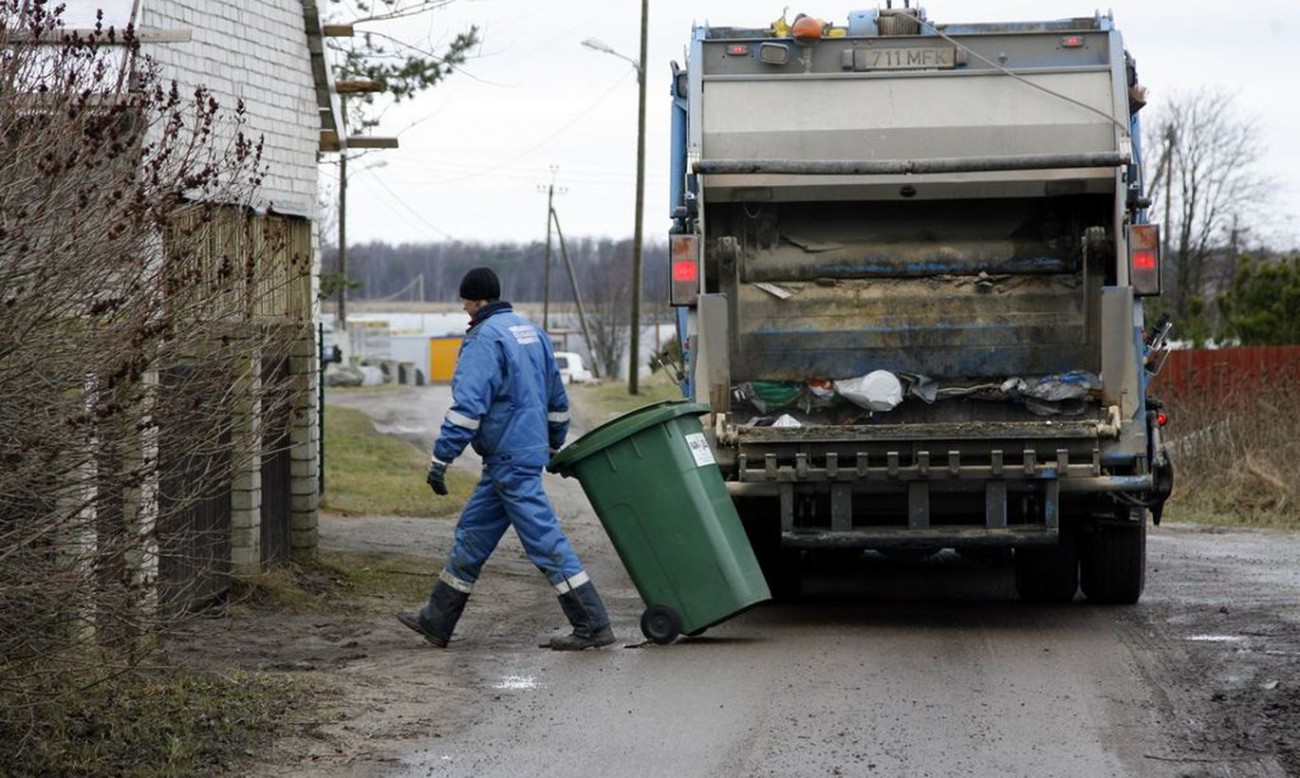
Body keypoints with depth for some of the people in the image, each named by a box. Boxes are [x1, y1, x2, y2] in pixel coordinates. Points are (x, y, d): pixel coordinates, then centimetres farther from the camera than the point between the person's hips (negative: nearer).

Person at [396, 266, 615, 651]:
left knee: (544, 539, -8)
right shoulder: (531, 332, 15)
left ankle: (592, 626, -9)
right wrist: (553, 446, 32)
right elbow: (557, 398, 22)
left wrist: (440, 459, -20)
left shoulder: (485, 340, -14)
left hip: (509, 460, -10)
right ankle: (436, 621, 21)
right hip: (528, 452, 10)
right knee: (472, 535, 15)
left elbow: (467, 406, -22)